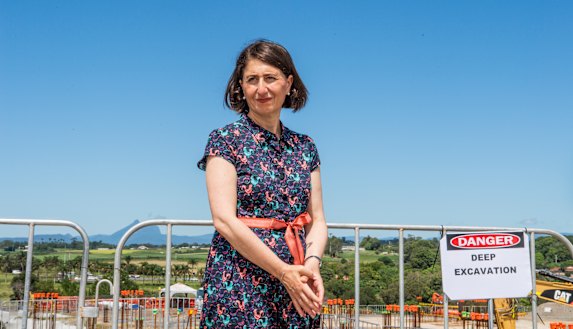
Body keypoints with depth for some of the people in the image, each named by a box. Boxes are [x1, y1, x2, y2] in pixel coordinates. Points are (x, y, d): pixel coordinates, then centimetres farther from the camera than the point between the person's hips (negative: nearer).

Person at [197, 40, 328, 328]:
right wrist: (284, 271, -17)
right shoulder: (225, 139, -3)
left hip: (297, 287, 4)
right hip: (240, 282, -4)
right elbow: (224, 219, -13)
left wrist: (312, 262, -12)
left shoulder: (305, 147, 11)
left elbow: (317, 220, 9)